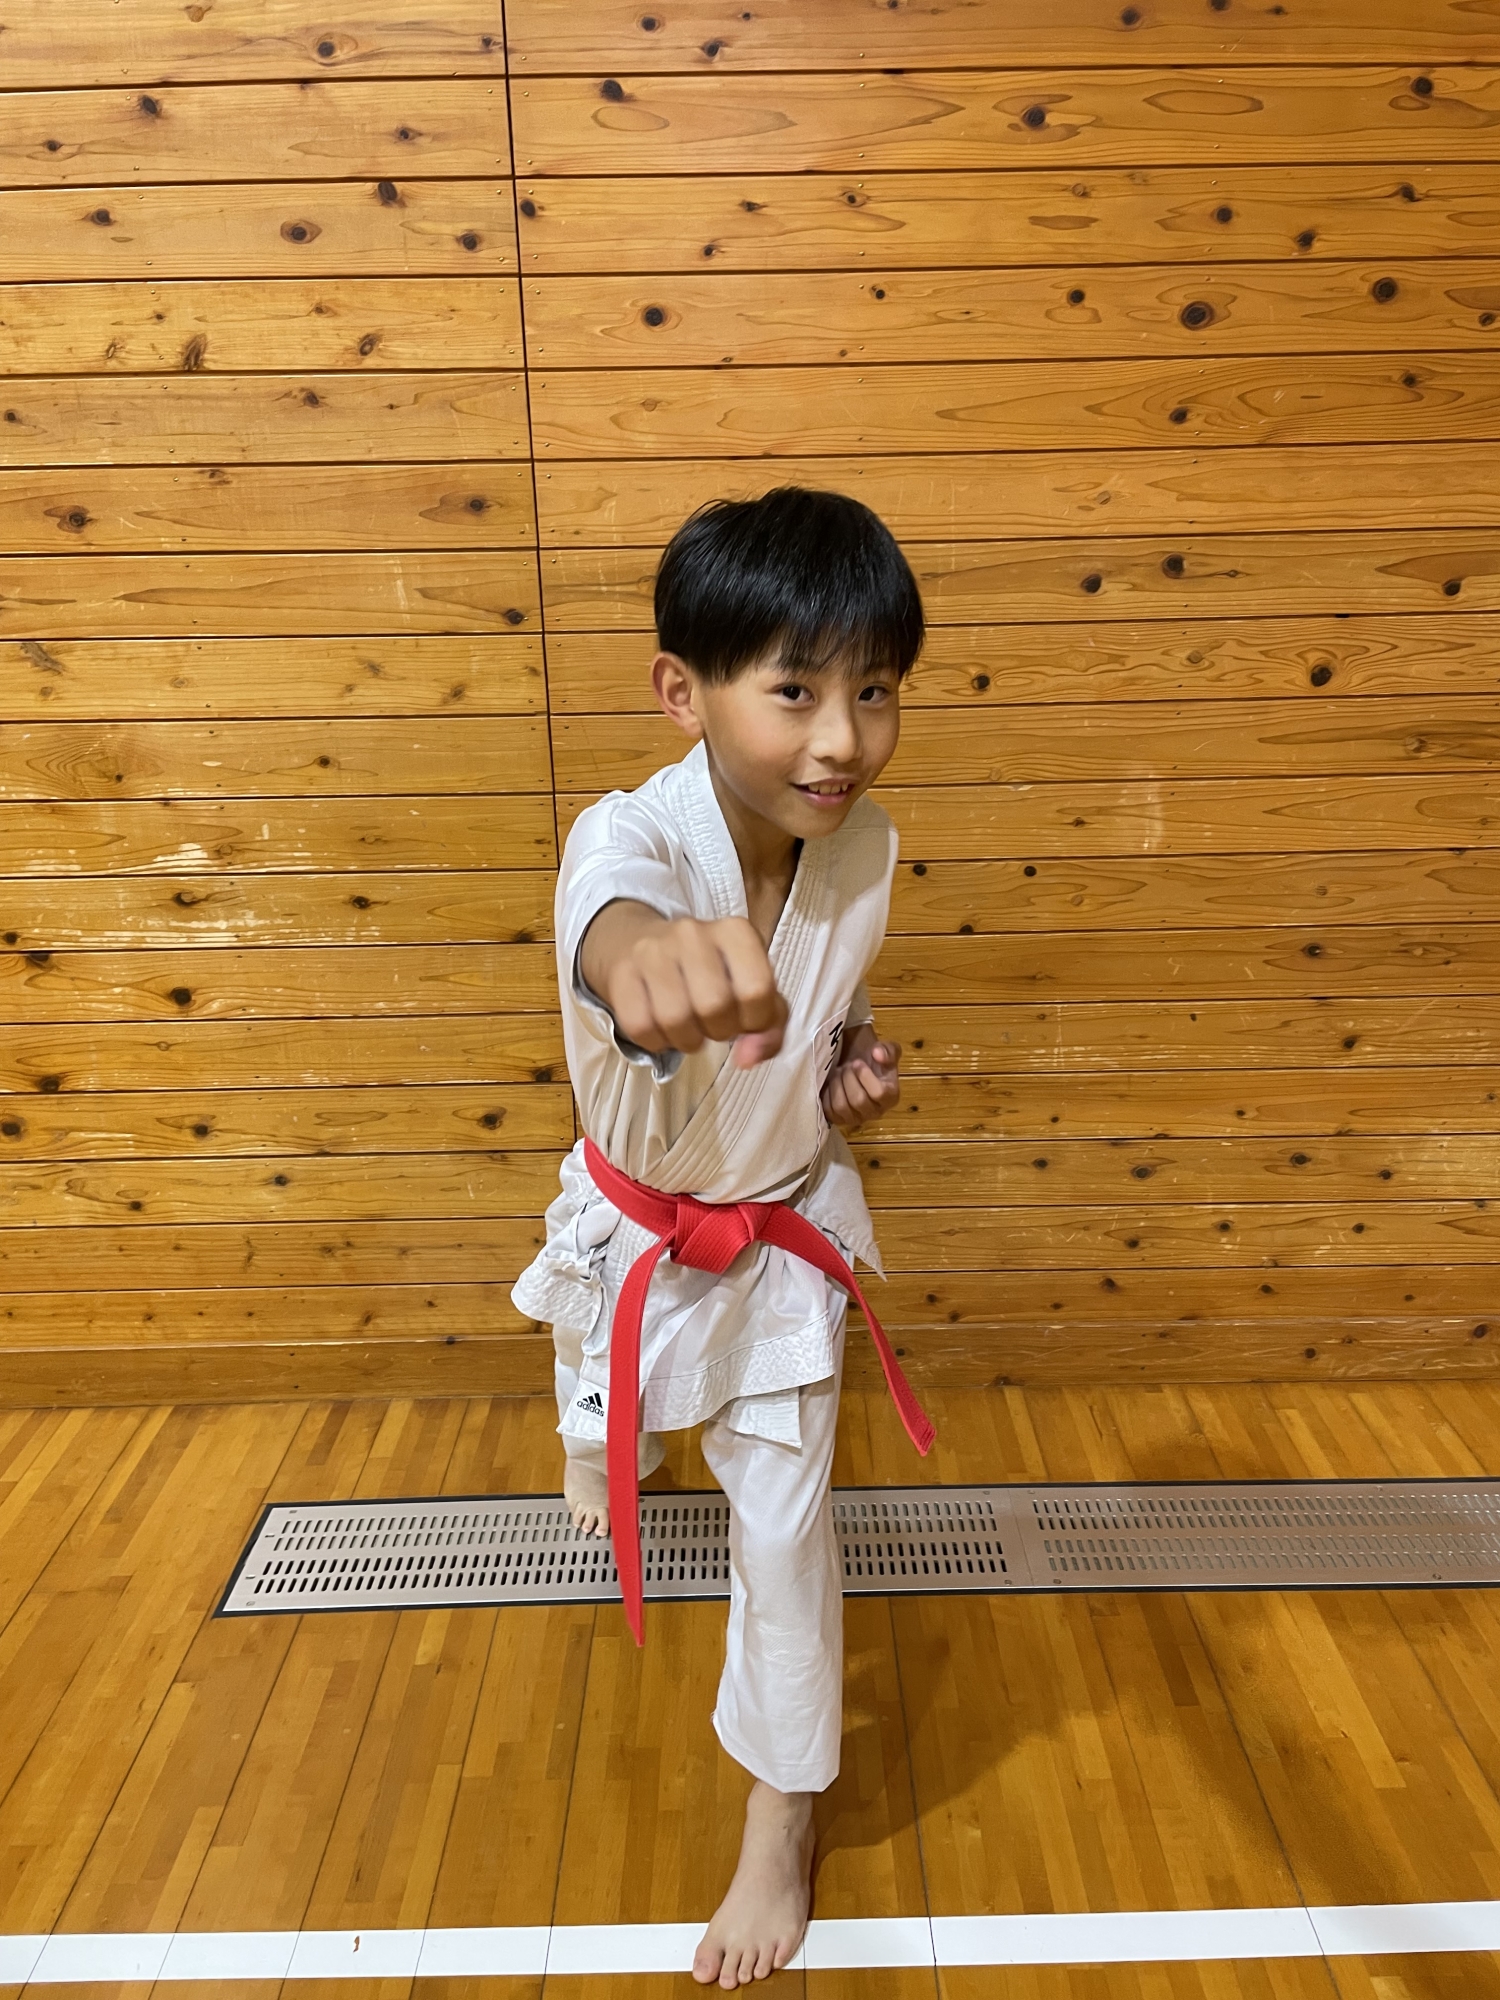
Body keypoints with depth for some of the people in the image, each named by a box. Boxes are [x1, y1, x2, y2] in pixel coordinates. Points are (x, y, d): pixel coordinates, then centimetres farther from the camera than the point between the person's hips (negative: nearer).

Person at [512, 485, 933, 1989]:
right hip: (636, 1228, -1)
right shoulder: (632, 837, -34)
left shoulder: (863, 845, -18)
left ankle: (783, 1825, 30)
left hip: (785, 1229, 1)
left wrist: (859, 1055, -15)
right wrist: (653, 955, -85)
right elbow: (613, 913, -61)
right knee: (605, 1416, 28)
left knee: (784, 1521, 5)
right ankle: (614, 1451, 70)